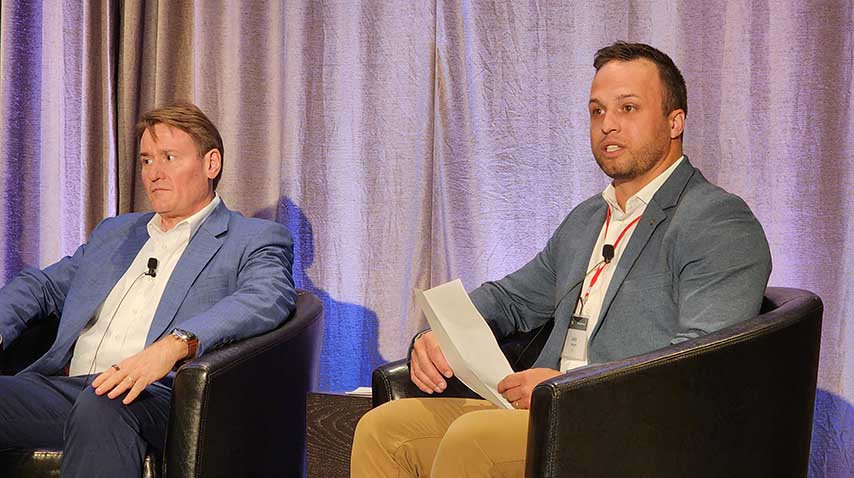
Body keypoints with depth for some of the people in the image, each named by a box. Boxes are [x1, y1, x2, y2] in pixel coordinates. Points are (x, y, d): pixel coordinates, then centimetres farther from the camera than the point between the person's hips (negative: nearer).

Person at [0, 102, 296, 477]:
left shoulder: (254, 239, 10)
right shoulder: (114, 232, 31)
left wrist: (174, 345, -27)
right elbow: (41, 286, 32)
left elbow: (268, 298, -10)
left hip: (156, 395, -5)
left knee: (102, 406, -40)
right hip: (62, 386, 5)